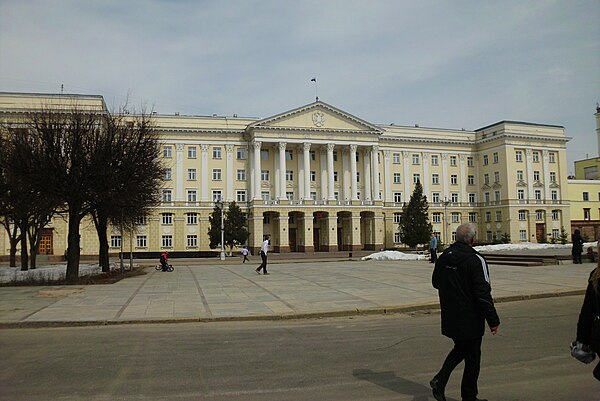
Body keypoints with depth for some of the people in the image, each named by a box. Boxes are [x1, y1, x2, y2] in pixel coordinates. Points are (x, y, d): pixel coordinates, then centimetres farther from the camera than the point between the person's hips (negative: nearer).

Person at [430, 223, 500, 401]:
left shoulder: (443, 257, 2)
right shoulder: (475, 260, -18)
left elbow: (435, 282, 15)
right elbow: (483, 293, -19)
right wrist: (493, 320, -13)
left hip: (449, 318, 6)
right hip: (470, 319, -6)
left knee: (460, 348, 24)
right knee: (472, 358, 10)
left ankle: (440, 380, 9)